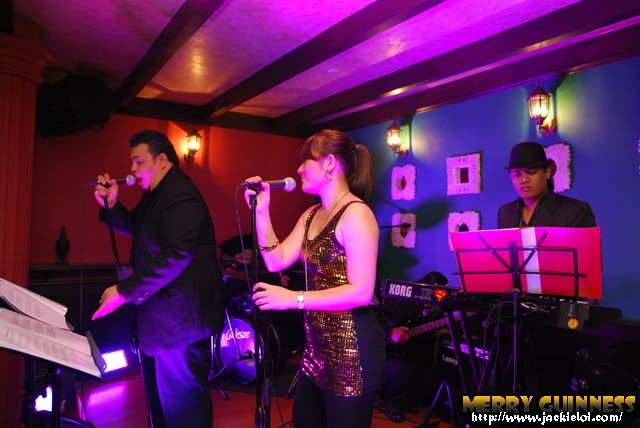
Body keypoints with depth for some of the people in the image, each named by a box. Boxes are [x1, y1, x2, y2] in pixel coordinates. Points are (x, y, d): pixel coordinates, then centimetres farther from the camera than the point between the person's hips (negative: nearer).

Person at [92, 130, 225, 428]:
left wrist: (124, 291, -26)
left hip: (179, 317, -10)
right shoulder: (156, 193, 14)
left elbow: (176, 255, -30)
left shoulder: (181, 197, -20)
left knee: (181, 402, 4)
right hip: (168, 312, 10)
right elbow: (134, 227, 27)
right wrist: (111, 204, 7)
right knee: (168, 395, 20)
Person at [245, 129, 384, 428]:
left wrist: (294, 299, -25)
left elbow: (361, 292, -24)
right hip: (317, 343, 9)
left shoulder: (355, 214, -18)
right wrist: (261, 211, -1)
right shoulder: (311, 215, 11)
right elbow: (277, 261, 6)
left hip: (351, 347, -9)